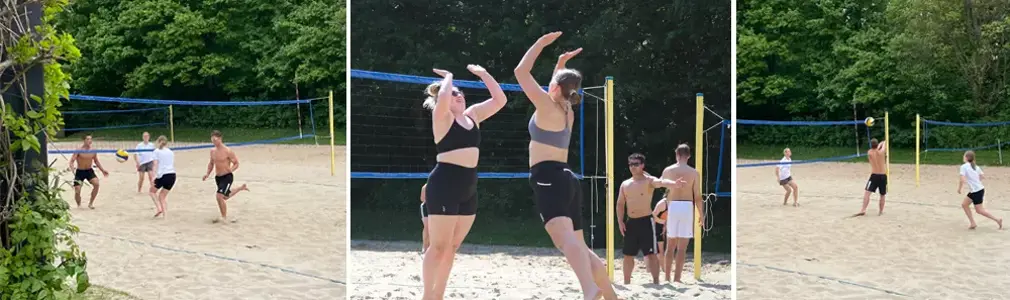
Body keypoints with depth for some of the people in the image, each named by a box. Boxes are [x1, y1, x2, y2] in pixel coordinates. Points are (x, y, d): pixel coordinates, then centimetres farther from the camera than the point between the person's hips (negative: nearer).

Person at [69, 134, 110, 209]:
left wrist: (103, 170, 10)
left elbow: (96, 161, 15)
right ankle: (79, 205, 22)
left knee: (96, 184, -23)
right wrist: (72, 168, -34)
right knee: (77, 190, -7)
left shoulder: (93, 151, -1)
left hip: (89, 171, 2)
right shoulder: (79, 150, -13)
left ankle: (91, 203, -7)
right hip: (80, 172, -2)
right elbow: (72, 161, -15)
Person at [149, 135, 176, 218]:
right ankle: (165, 215, 5)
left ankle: (159, 208, 2)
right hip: (172, 175, 4)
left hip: (162, 175, -4)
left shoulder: (156, 151, 3)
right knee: (163, 195, 16)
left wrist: (154, 177, -13)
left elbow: (155, 165, -7)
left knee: (153, 191, 20)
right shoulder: (171, 152, 17)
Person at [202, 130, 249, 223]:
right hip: (218, 177, 8)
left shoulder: (228, 151, -17)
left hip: (227, 177, -8)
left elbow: (236, 164, -11)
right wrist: (207, 174, 5)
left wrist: (230, 170, -29)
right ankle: (241, 188, 51)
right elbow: (211, 163, 19)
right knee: (226, 197, 24)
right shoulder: (212, 151, 4)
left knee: (219, 196, -21)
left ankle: (224, 218, -6)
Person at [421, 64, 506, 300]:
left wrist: (483, 74, 9)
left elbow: (500, 99, 15)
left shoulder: (472, 115, 13)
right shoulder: (442, 117, -6)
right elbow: (442, 99, -28)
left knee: (452, 246, 12)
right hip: (444, 185, -7)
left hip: (468, 187, 7)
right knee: (439, 246, -5)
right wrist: (448, 77, -10)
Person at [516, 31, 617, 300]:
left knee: (565, 238, -30)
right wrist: (561, 65, 36)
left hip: (549, 179, -9)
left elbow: (521, 71, -4)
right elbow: (558, 88, 41)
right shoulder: (567, 112, 17)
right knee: (579, 246, 16)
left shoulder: (548, 107, -5)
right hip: (566, 179, 9)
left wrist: (541, 43, 3)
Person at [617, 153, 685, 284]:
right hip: (630, 222, 5)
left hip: (646, 221, -5)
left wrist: (673, 183, -51)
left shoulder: (649, 181, -6)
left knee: (651, 253, -8)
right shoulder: (625, 184, 11)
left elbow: (661, 182, -29)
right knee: (628, 255, 11)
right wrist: (620, 221, 3)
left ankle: (656, 281, -6)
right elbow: (620, 204, 15)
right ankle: (626, 282, 21)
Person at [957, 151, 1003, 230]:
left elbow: (962, 180, -21)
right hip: (980, 188, 9)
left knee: (979, 210, 1)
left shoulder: (964, 167, -14)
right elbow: (983, 176, 8)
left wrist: (959, 189, -6)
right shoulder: (976, 167, 8)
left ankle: (997, 220, 1)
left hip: (976, 191, -9)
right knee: (964, 204, 16)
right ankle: (972, 223, 15)